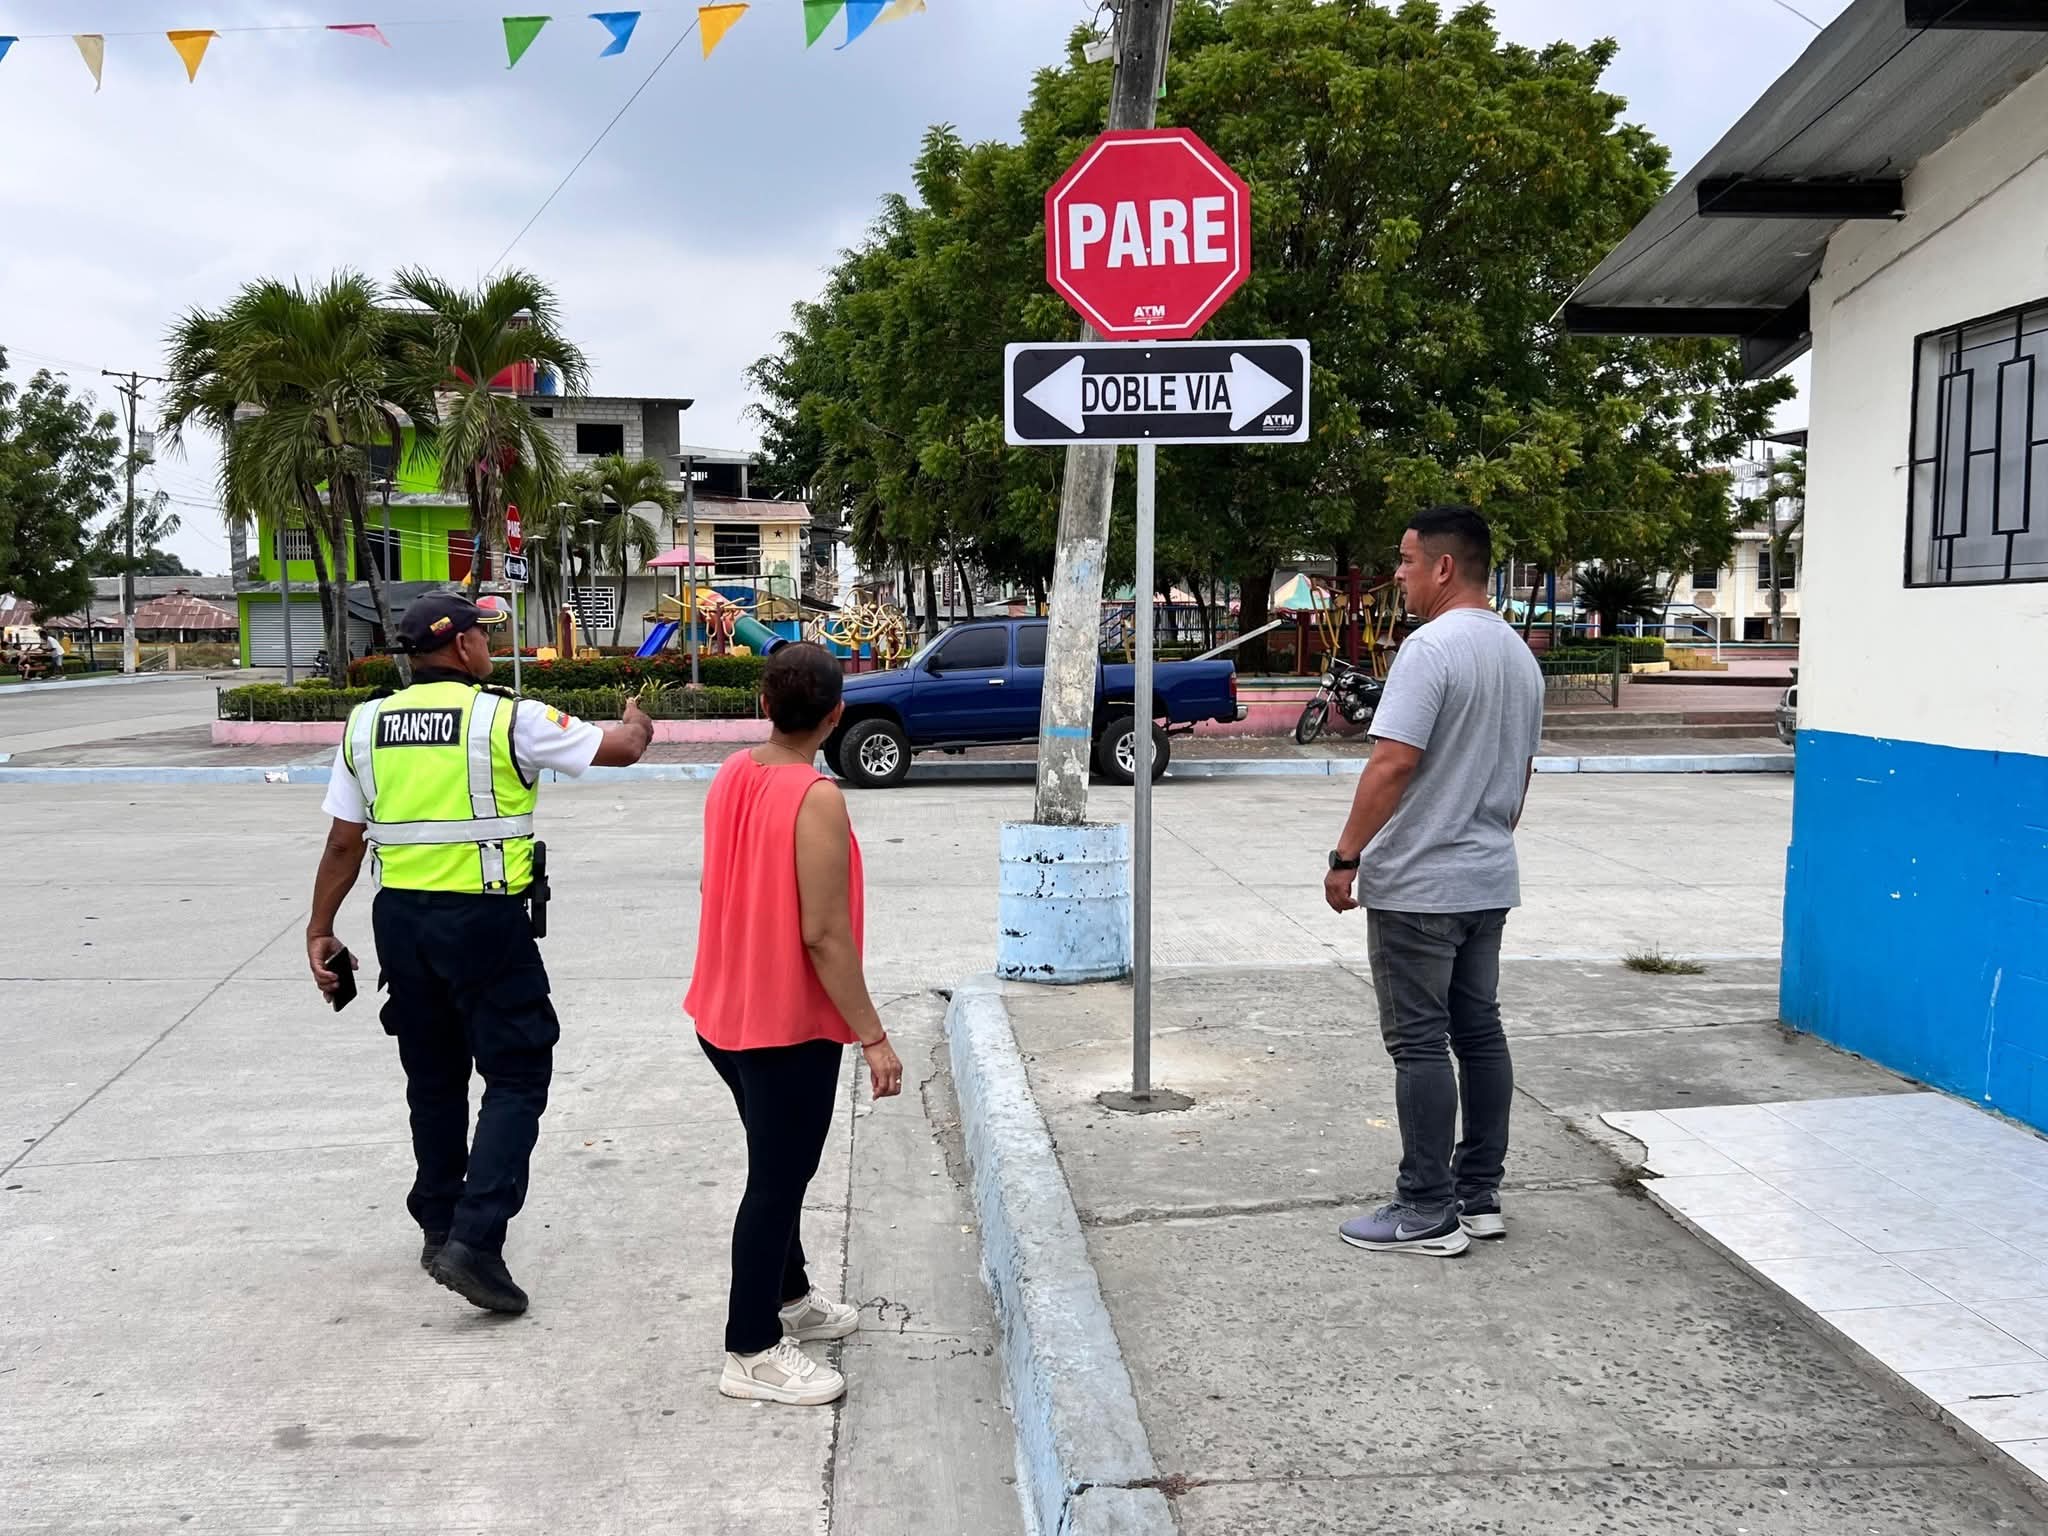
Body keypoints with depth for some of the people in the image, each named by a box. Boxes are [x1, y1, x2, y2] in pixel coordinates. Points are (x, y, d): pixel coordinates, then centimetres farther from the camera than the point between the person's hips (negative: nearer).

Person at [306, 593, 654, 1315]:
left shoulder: (365, 724, 5)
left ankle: (440, 1229, 31)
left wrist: (320, 930, 15)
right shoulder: (505, 718, -9)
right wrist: (637, 722, 20)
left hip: (401, 918, 6)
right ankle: (475, 1240, -9)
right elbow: (621, 749, -3)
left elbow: (343, 843, 7)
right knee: (516, 1077, 2)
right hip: (484, 920, -6)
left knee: (432, 1077, 19)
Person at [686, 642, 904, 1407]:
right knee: (778, 1179, 4)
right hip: (790, 1023, -8)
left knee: (777, 1163, 23)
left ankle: (788, 1297, 39)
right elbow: (823, 933, -24)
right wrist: (873, 1035, -17)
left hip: (726, 1011, 8)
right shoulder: (817, 799, -22)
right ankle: (751, 1352, 14)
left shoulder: (730, 776, 2)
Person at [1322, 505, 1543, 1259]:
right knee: (1479, 1033, 13)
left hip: (1418, 885, -9)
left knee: (1421, 1045, -3)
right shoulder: (1521, 656, 12)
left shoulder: (1431, 648, -17)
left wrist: (1346, 856, -17)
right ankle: (1480, 1197, 21)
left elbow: (1392, 764, -23)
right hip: (1489, 882, 9)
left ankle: (1428, 1213, 3)